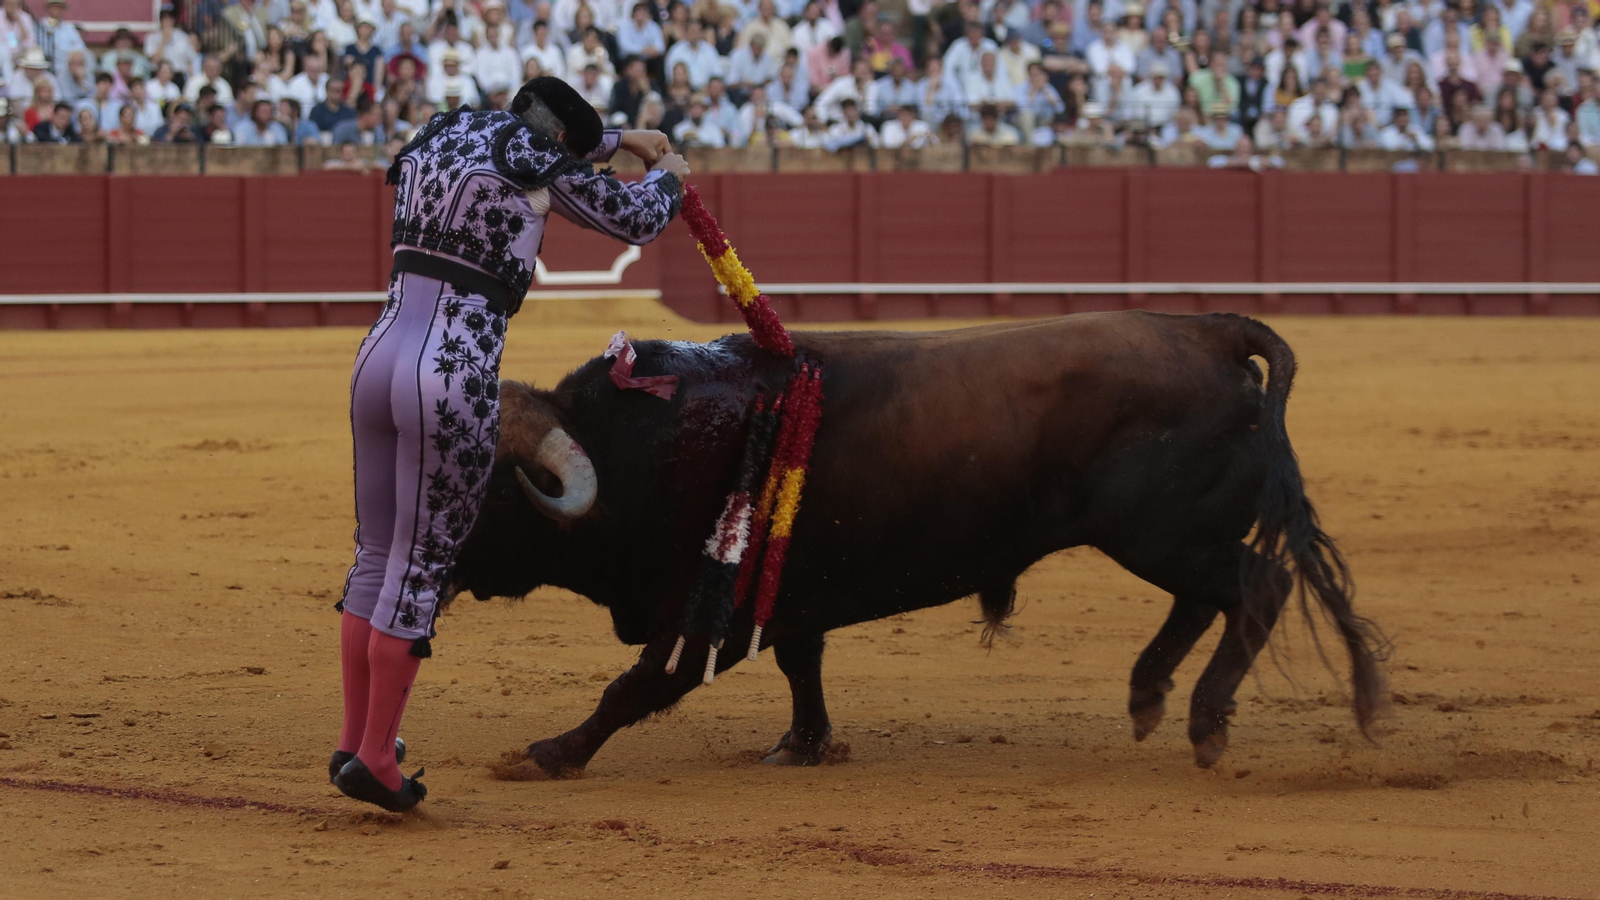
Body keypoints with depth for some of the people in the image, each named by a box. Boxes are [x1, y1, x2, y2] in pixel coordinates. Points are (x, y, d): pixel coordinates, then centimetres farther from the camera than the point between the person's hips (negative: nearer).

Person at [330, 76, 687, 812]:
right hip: (457, 376, -7)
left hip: (379, 357, 7)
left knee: (375, 555, 17)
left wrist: (622, 138, 52)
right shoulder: (541, 165, -2)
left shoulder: (441, 137, 17)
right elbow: (639, 220, 14)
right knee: (420, 567, 0)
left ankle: (353, 742, 24)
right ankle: (373, 758, 3)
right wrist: (667, 174, 37)